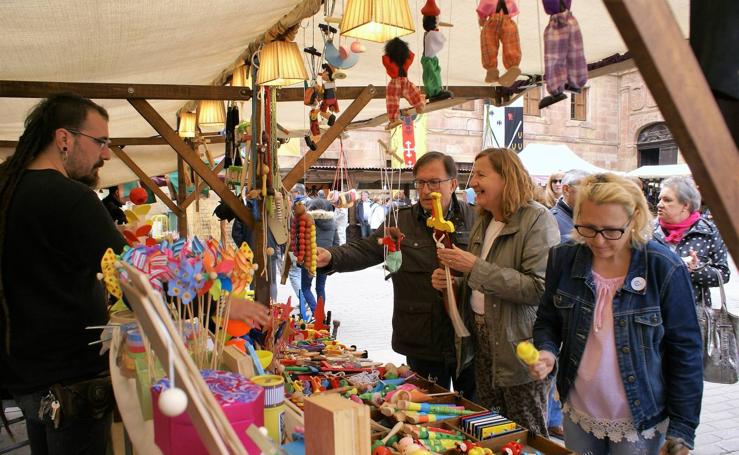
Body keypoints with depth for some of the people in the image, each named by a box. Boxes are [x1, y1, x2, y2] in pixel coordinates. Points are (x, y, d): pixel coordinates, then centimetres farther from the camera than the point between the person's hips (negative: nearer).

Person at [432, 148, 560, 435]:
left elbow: (539, 288, -25)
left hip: (519, 346, -7)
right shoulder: (483, 222, 11)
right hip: (481, 337, 7)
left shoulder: (537, 219, -14)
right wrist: (449, 282, 0)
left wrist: (476, 267, -23)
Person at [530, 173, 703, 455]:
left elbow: (685, 351, -9)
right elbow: (547, 321, 5)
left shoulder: (665, 269, -16)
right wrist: (546, 351, -16)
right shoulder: (563, 259, -8)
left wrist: (682, 430, -8)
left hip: (640, 422, -3)